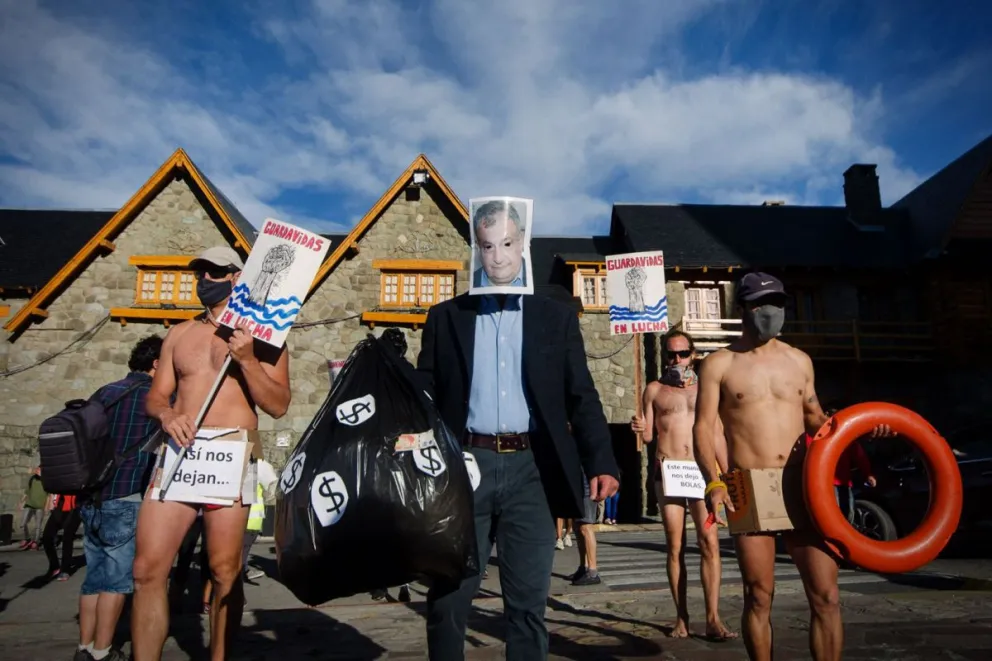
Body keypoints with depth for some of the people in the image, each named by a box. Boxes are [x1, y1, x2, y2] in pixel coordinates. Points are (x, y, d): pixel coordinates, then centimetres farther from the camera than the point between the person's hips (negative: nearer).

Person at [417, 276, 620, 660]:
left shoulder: (557, 318, 9)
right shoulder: (445, 317, 9)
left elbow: (582, 398, 5)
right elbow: (425, 397, 7)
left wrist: (601, 463, -7)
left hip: (531, 470, 0)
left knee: (528, 603, 7)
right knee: (448, 598, 7)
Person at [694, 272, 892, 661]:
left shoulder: (799, 360, 12)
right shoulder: (719, 364, 1)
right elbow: (703, 428, -4)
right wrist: (713, 483, -17)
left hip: (802, 488, 3)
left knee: (826, 595, 3)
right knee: (758, 596, 6)